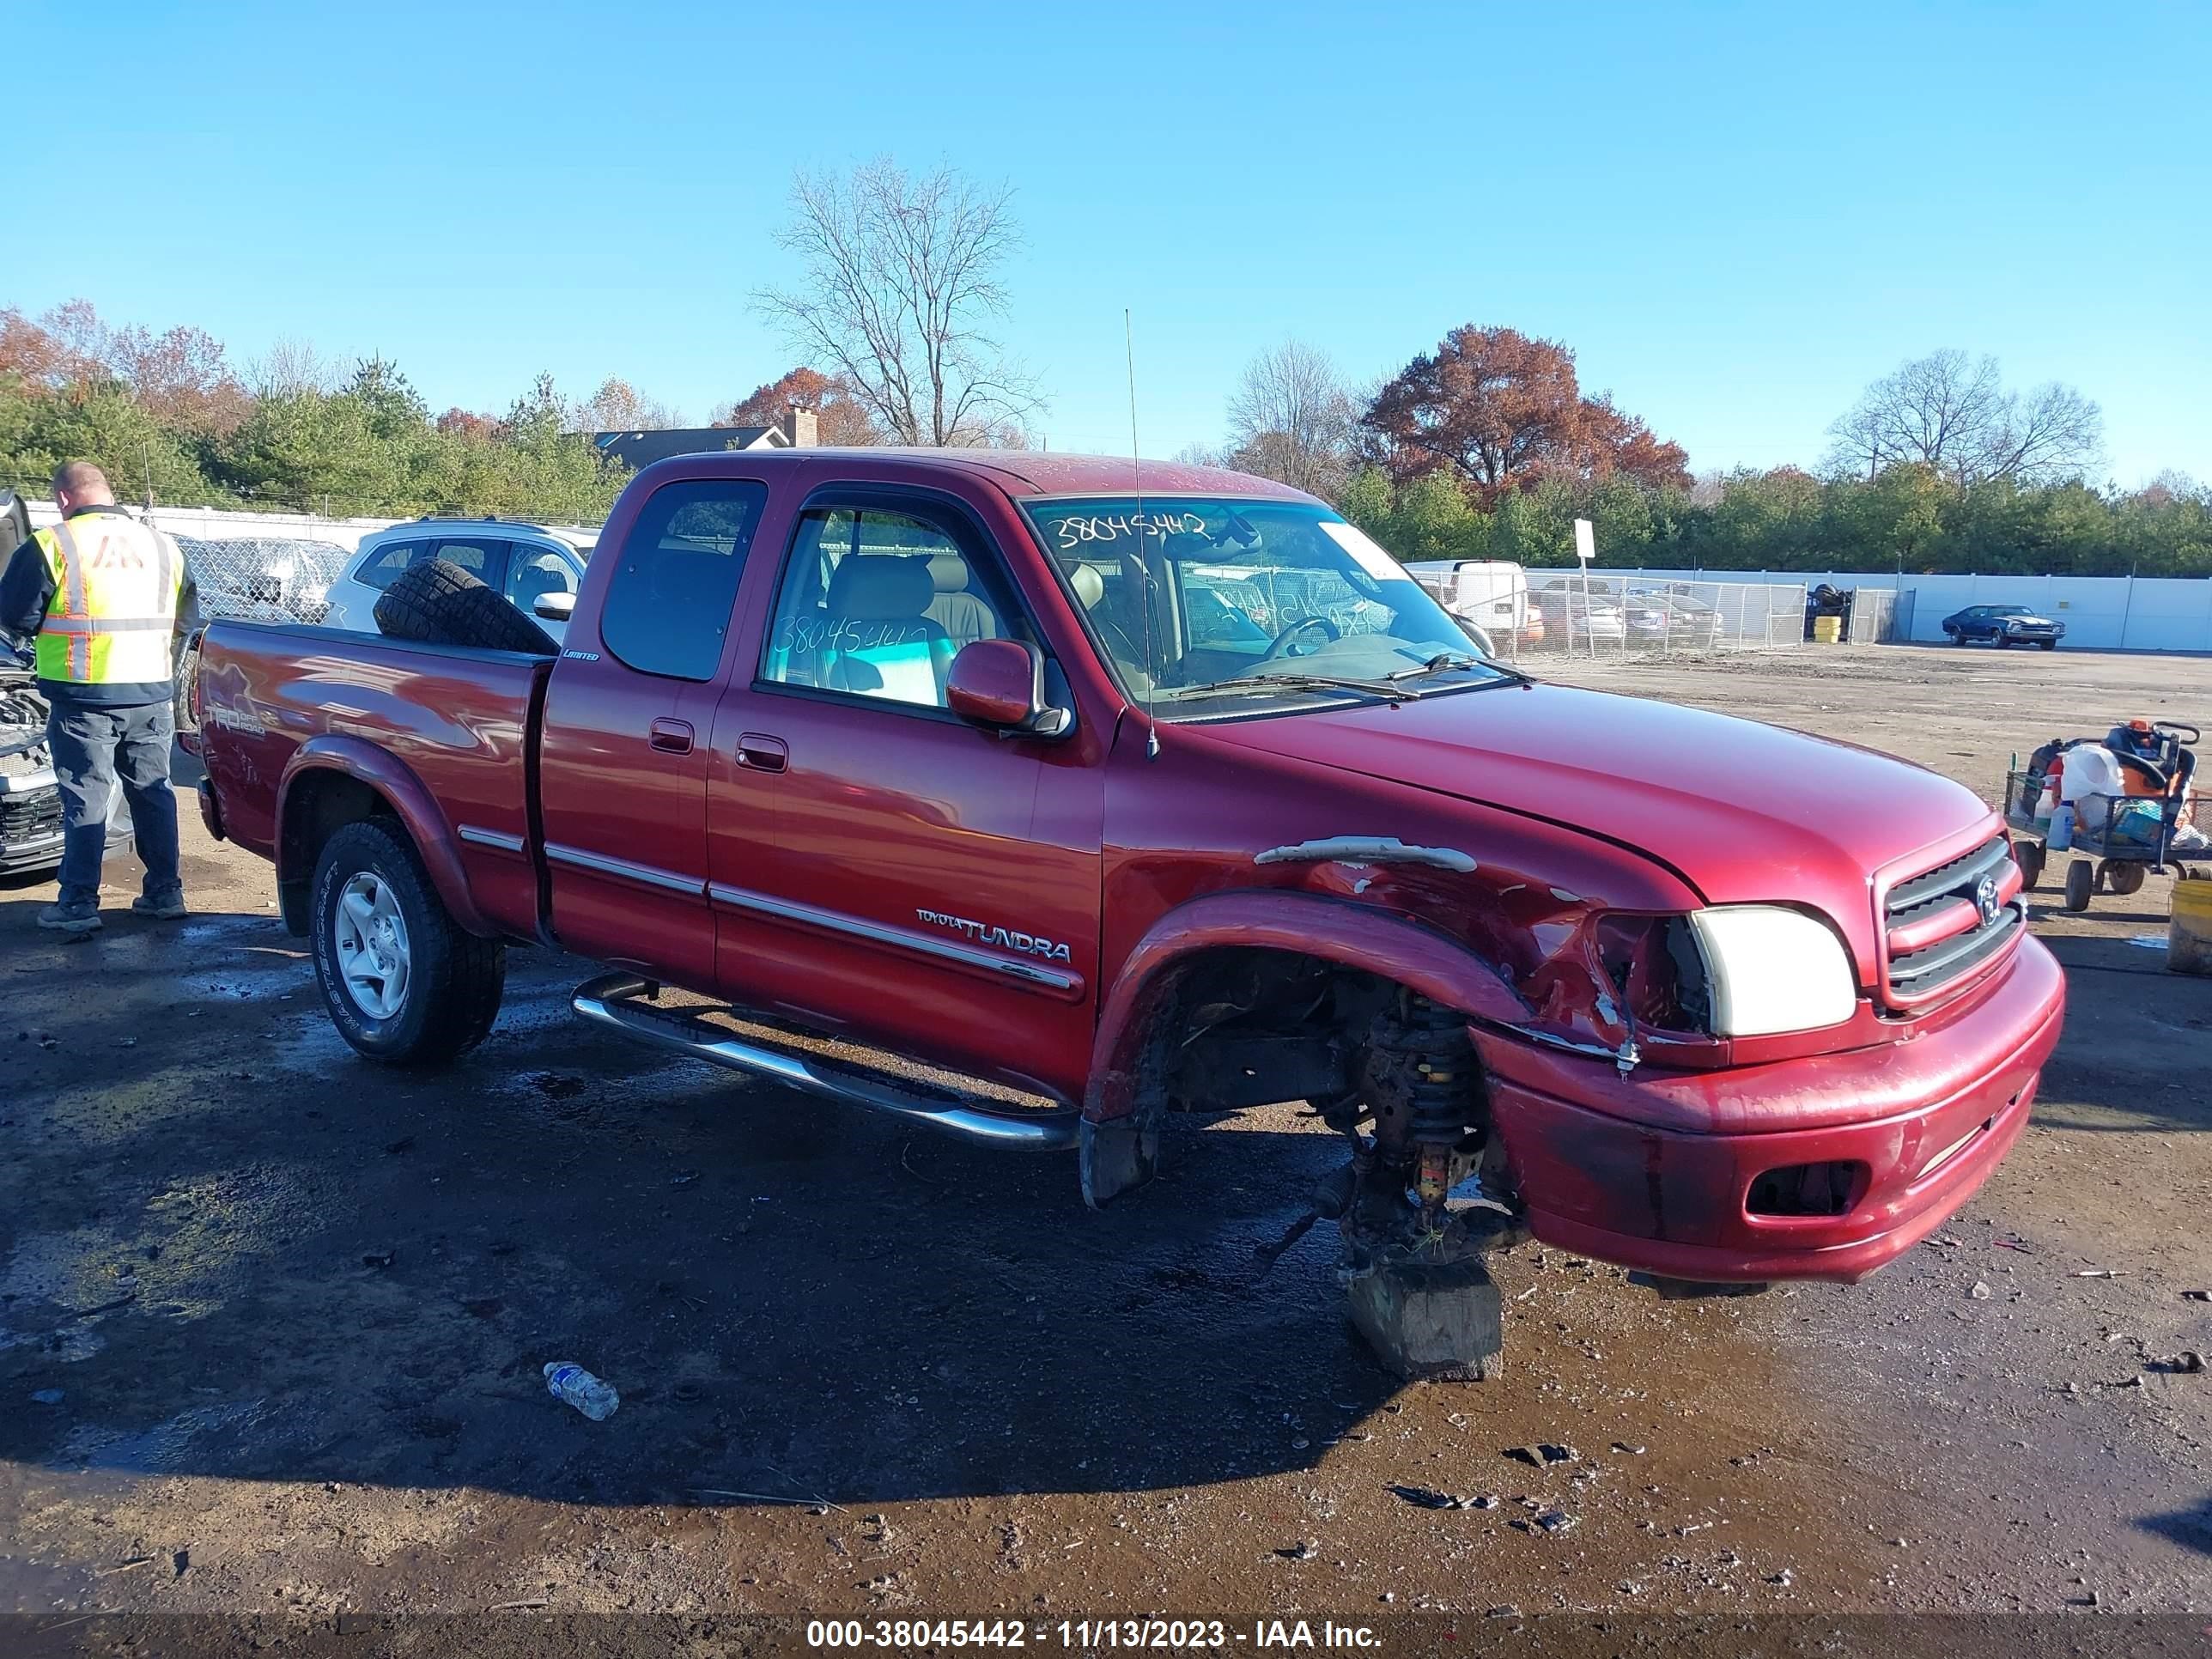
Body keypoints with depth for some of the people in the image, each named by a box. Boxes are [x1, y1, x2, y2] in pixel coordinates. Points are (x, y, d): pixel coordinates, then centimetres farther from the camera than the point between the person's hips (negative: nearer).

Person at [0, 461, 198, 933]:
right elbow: (185, 618, 15)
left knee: (85, 798, 1)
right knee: (153, 790, 13)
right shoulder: (162, 545, 9)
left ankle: (79, 903, 4)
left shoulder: (54, 545, -8)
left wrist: (56, 626, 14)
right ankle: (165, 892, 17)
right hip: (152, 693, 4)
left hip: (84, 695, -4)